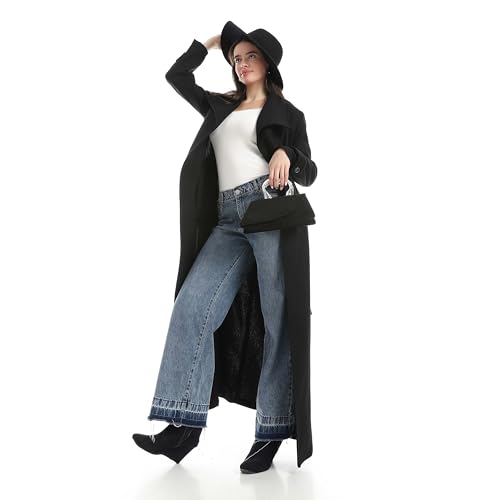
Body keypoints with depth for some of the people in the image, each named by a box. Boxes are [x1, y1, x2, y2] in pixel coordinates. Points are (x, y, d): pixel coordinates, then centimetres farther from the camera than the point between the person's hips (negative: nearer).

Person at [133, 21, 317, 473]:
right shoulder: (220, 107, 25)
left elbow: (309, 174, 6)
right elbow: (176, 75, 28)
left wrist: (285, 153, -15)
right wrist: (212, 41, 32)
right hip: (228, 221, 5)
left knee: (278, 321, -5)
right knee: (192, 306, -12)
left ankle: (273, 432, -1)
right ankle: (185, 424, -13)